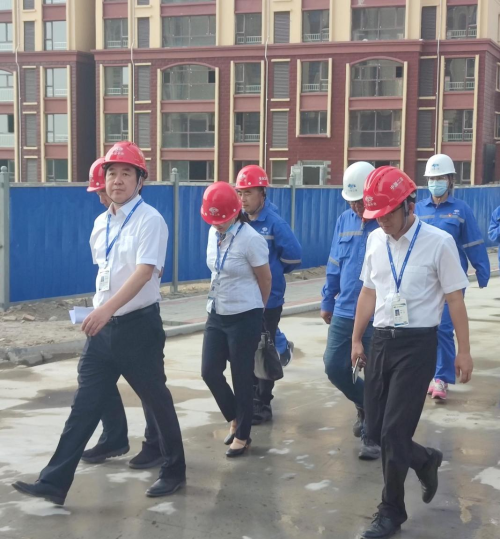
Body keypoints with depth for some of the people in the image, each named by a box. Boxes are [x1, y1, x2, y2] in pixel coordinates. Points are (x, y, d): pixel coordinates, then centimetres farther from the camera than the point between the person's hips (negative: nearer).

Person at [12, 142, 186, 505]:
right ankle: (54, 482, 5)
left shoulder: (149, 220, -13)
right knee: (86, 403, 4)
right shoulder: (100, 224, 10)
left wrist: (107, 309, -34)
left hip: (139, 325, -6)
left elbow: (145, 272, -24)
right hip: (104, 326, 6)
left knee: (156, 399, 8)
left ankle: (174, 472, 27)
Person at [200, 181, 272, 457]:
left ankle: (242, 435, 18)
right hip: (217, 315, 7)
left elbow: (265, 280, -6)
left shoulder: (250, 239, -17)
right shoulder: (213, 234, 3)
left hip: (244, 318, -7)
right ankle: (235, 419, 29)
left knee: (241, 377, 3)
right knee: (209, 372, 6)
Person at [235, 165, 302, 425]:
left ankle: (262, 405, 15)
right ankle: (251, 398, 29)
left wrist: (273, 272, 2)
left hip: (268, 299, -5)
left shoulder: (275, 223, -15)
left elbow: (293, 257, -12)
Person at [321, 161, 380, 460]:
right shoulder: (344, 221, 6)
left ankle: (372, 434, 18)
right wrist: (328, 301, 17)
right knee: (334, 367, 8)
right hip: (344, 313, 5)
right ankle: (365, 406, 34)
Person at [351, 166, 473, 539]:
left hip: (417, 344, -5)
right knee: (375, 428, 9)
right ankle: (425, 461, 38)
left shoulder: (438, 243, -12)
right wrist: (357, 340, 16)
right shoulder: (376, 240, 3)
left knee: (394, 432, -5)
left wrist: (464, 351, -3)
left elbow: (455, 300, -6)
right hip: (381, 341, 6)